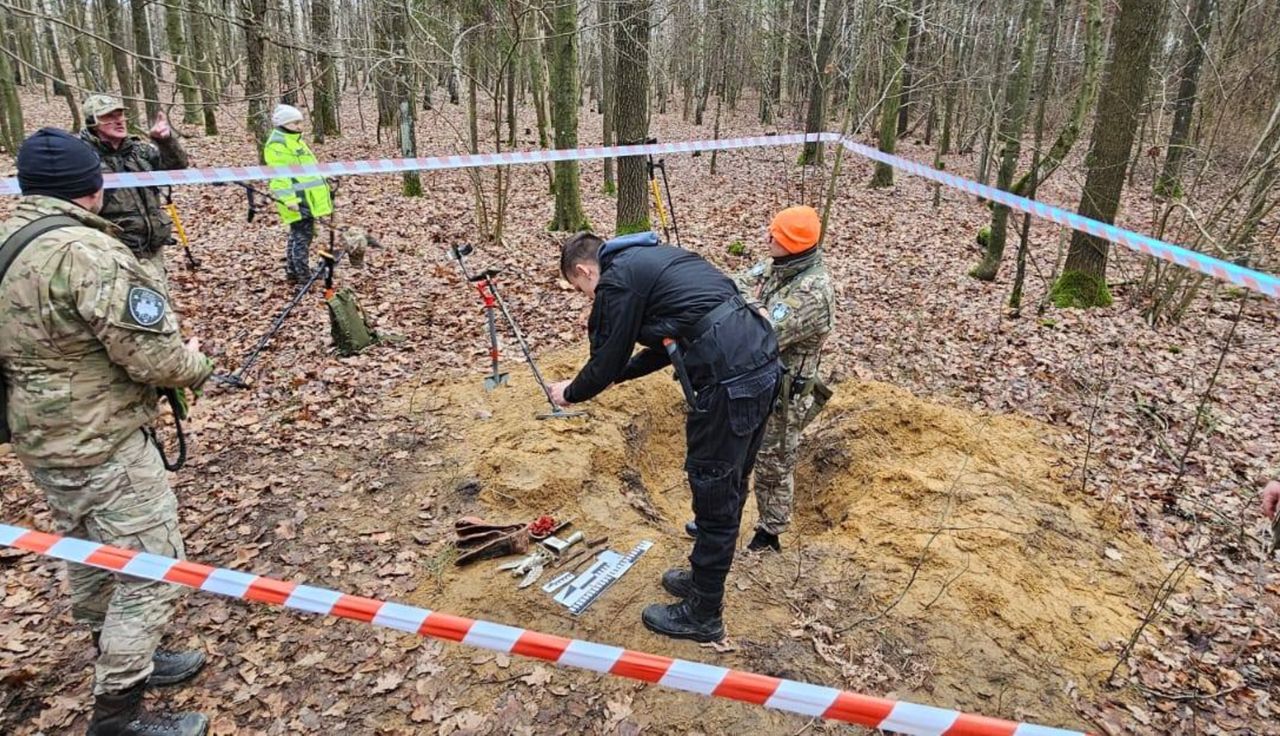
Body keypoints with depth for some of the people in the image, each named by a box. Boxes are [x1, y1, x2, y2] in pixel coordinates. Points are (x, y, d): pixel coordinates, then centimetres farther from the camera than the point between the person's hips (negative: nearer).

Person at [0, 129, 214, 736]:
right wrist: (196, 363, -5)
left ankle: (119, 659, 42)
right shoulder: (87, 252, -24)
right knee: (151, 571, 2)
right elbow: (154, 357, -24)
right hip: (101, 445, -9)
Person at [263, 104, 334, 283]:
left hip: (306, 199, 10)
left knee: (299, 235, 16)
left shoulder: (295, 141, 20)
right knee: (302, 236, -8)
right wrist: (289, 199, -27)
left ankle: (292, 271, 26)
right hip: (297, 201, -10)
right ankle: (303, 275, -3)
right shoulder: (276, 145, -12)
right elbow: (280, 175, -20)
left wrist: (325, 184, 31)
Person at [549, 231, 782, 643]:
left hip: (728, 380, -10)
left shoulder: (618, 279, -4)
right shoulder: (650, 260, 24)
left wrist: (570, 393, 20)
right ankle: (705, 578, 41)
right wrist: (612, 374, 36)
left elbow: (606, 363, 1)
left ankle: (702, 617, 21)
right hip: (762, 362, 10)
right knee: (729, 488, 22)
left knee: (714, 498, 5)